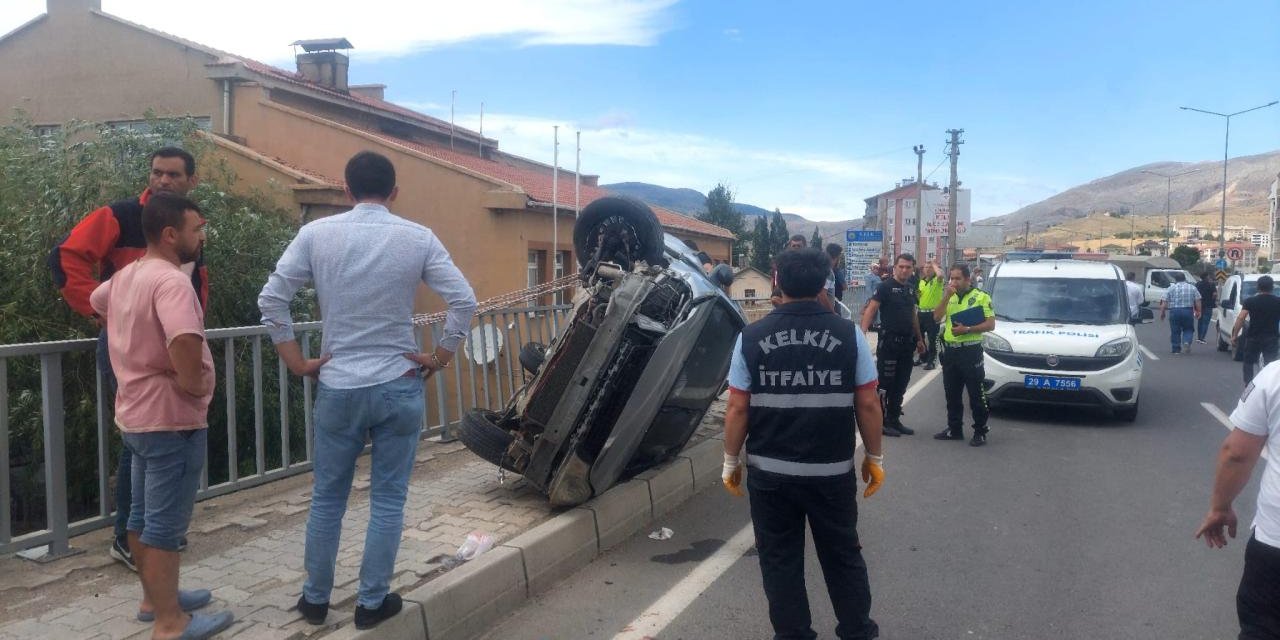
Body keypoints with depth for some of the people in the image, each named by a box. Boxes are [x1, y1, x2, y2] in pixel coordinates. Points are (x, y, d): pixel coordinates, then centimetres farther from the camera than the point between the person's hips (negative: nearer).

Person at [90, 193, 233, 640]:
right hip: (171, 419, -10)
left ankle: (155, 599, 33)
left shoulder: (124, 277, 8)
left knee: (143, 515, 19)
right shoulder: (171, 280, -23)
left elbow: (96, 302, 32)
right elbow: (185, 340, -41)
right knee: (166, 525, -1)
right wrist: (193, 383, -23)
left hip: (136, 414, 10)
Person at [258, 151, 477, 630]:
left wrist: (296, 362, 3)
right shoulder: (419, 239, -4)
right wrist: (439, 359, 1)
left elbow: (271, 300, -4)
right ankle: (372, 603, 19)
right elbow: (464, 302, -9)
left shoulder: (316, 234, -2)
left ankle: (315, 599, 28)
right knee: (387, 502, 10)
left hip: (337, 389, 1)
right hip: (400, 388, -1)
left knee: (327, 499, 15)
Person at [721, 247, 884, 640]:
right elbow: (868, 404, -3)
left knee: (780, 561, 13)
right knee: (843, 555, 18)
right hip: (832, 471, 1)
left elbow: (737, 408, -5)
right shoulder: (849, 334, -6)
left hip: (770, 472, -1)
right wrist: (875, 457, 9)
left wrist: (731, 461, 7)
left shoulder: (751, 337, -6)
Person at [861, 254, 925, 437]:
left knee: (900, 385, 12)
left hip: (907, 343, 7)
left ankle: (894, 420, 21)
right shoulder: (886, 286, -8)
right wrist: (863, 333, -27)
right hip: (889, 342, -7)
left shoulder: (911, 289, 13)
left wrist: (919, 339, 22)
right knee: (885, 384, -4)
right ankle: (880, 422, 4)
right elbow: (870, 310, -15)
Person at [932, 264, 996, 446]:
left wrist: (967, 329, -19)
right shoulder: (949, 297, 13)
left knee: (976, 394, -1)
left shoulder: (981, 296, -4)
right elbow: (937, 318, 2)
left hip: (970, 351, -6)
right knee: (951, 393, 13)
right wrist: (946, 296, -7)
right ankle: (954, 429, 24)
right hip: (950, 351, 6)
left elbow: (990, 324, -9)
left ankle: (980, 432, 7)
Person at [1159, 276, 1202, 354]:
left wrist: (1162, 313, 3)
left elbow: (1164, 303, -2)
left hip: (1174, 312, -1)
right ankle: (1187, 342, -9)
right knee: (1188, 329, 15)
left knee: (1175, 331, 7)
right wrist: (1198, 311, 12)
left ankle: (1176, 349, 9)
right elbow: (1197, 302, 3)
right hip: (1188, 311, 1)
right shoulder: (1192, 288, 7)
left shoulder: (1171, 288, 3)